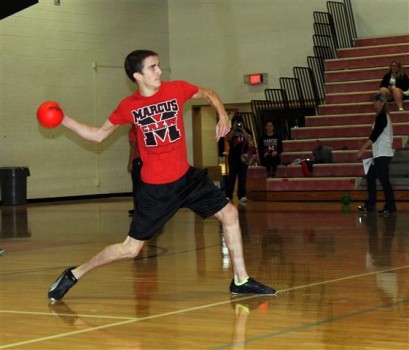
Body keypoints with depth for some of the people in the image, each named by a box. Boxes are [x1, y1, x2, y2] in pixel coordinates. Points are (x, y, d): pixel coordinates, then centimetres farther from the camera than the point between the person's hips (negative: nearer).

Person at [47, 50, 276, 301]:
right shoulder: (128, 107, -6)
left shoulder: (176, 89, -4)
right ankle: (73, 275, 13)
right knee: (131, 249, -4)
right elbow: (98, 135, 6)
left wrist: (223, 115, -4)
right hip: (155, 187, -4)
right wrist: (64, 120, -4)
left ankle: (240, 281, 14)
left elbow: (208, 94, 15)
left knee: (229, 214, 0)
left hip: (186, 177, 4)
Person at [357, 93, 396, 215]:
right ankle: (370, 205, 16)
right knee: (370, 177, 12)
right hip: (379, 154, 10)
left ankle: (390, 207, -7)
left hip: (383, 154, -10)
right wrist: (364, 147, 20)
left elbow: (374, 136, -19)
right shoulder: (382, 116, 16)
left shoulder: (381, 117, -13)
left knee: (384, 180, -10)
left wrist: (362, 149, -20)